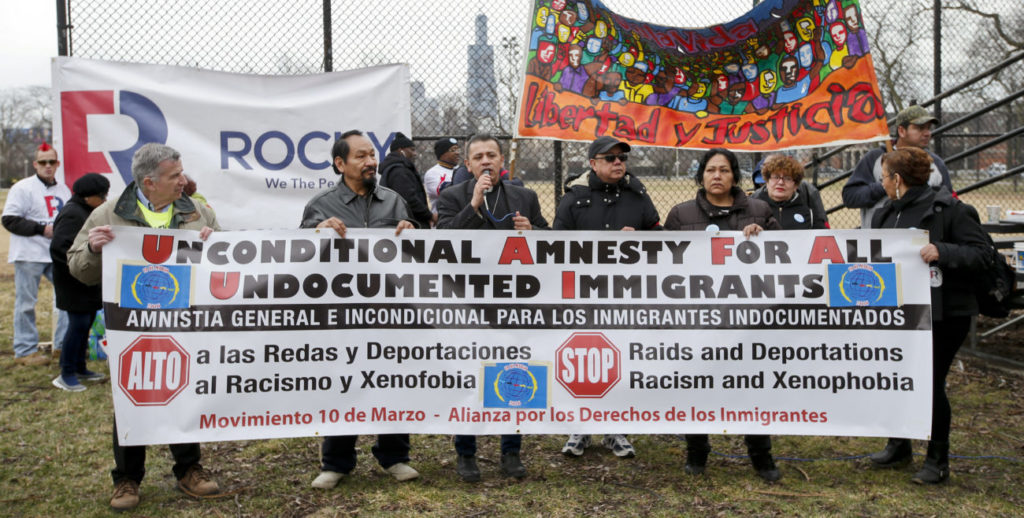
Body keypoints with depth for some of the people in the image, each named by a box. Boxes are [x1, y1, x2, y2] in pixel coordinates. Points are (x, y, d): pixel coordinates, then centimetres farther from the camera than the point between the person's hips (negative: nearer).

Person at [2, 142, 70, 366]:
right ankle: (25, 351, 9)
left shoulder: (63, 190, 14)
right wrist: (42, 229, -16)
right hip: (29, 254, -6)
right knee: (26, 303, 0)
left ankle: (63, 344, 16)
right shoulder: (23, 188, -5)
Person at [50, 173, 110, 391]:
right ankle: (66, 374, 3)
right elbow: (58, 247, -24)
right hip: (75, 284, -10)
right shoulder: (72, 214, -17)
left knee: (86, 323, 14)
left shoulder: (87, 212, 15)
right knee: (78, 324, -7)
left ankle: (80, 368, 25)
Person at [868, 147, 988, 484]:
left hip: (944, 313, -7)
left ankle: (938, 461, 18)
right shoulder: (885, 215, 10)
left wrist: (942, 251, -28)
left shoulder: (948, 209, -11)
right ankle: (898, 447, 32)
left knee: (931, 384, -1)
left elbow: (980, 254, -15)